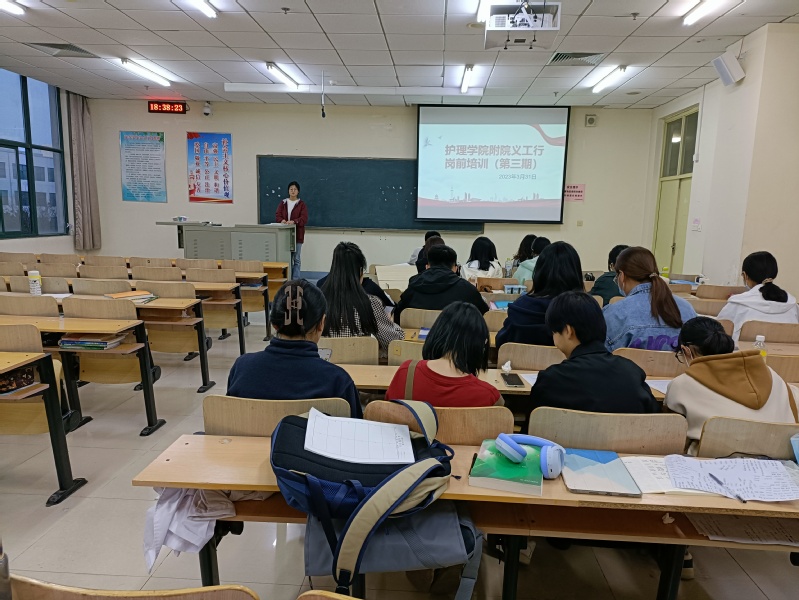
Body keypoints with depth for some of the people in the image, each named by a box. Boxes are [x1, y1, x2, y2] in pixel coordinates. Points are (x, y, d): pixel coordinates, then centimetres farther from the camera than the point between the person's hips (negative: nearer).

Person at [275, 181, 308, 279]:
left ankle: (295, 280, 6)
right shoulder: (283, 203, 11)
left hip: (297, 234, -2)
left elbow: (304, 218, -9)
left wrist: (294, 221, -26)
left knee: (296, 259, 1)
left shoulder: (301, 204, 2)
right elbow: (277, 215, 5)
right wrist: (282, 220, -18)